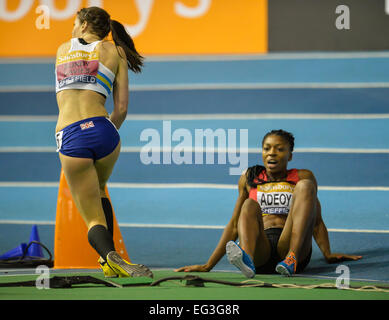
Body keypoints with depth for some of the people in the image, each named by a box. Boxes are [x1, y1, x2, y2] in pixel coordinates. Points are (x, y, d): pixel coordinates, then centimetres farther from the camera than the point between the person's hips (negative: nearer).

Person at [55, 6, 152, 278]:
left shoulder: (63, 49, 22)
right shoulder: (114, 51, 15)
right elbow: (121, 108, 8)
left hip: (69, 138, 0)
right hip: (101, 129, 0)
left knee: (94, 219, 5)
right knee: (99, 191, 32)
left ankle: (111, 256, -26)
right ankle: (109, 261, 21)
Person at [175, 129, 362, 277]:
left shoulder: (302, 176, 20)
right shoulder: (249, 178, 22)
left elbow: (317, 221, 19)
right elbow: (234, 224, 20)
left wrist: (327, 254, 0)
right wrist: (208, 265, 12)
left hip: (292, 245, 0)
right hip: (261, 250, 1)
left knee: (305, 185, -17)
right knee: (249, 205, -27)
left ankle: (291, 259, -39)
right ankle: (246, 259, -61)